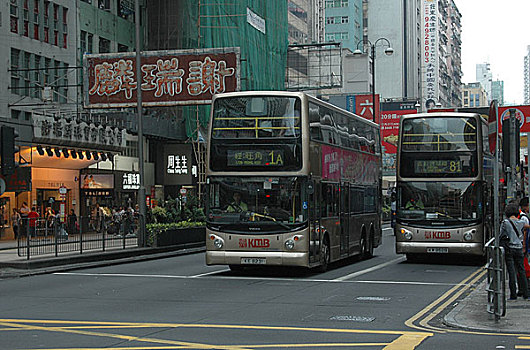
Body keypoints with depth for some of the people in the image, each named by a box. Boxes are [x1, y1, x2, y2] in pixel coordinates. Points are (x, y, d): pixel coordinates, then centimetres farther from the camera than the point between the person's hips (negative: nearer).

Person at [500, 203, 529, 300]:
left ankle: (513, 294, -2)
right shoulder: (521, 223, 3)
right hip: (519, 248, 3)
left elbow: (501, 236, -4)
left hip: (509, 249, -3)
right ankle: (525, 294, 10)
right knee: (521, 271, 9)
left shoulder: (505, 222, -8)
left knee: (511, 272, -2)